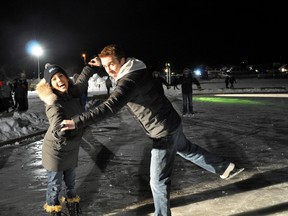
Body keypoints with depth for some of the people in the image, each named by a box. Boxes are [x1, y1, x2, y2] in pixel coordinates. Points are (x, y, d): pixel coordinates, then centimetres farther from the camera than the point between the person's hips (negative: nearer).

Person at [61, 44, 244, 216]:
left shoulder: (130, 80, -28)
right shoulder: (138, 69, 0)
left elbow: (110, 107, -43)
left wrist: (76, 122, -47)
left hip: (163, 133, -10)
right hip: (173, 123, 10)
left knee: (158, 181, 2)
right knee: (188, 150, 33)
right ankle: (226, 168, 49)